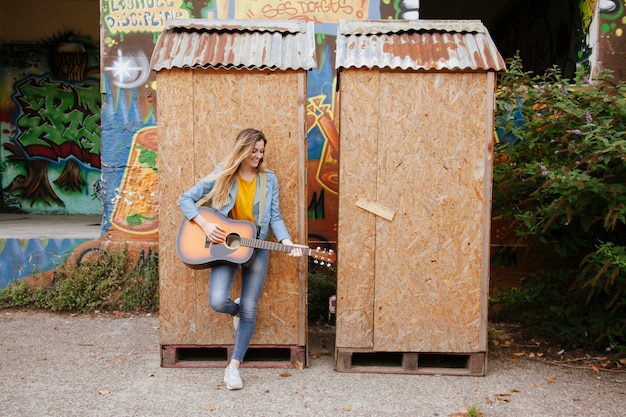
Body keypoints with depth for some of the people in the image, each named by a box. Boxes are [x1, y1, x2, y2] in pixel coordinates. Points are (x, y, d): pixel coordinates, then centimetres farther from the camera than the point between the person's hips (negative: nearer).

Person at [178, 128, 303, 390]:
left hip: (256, 248, 2)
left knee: (250, 309, 1)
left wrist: (286, 242, -18)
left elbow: (275, 217, 0)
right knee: (217, 302, -17)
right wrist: (205, 225, -17)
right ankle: (236, 310, 21)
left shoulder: (269, 179, 1)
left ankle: (234, 365, 13)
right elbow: (186, 199, -3)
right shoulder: (222, 175, -4)